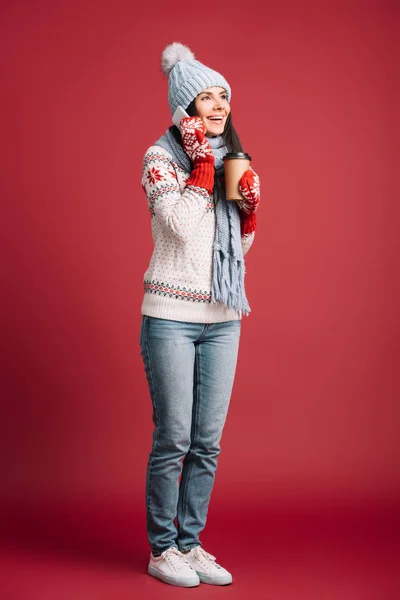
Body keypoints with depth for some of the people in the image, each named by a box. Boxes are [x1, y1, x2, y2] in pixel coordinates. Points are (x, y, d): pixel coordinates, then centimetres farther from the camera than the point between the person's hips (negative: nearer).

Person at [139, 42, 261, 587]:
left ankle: (190, 544, 20)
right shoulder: (161, 157, -4)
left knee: (208, 442, 8)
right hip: (171, 317, -5)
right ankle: (162, 549, 14)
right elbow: (183, 225, -18)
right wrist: (202, 164, -12)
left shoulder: (231, 160, 14)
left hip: (223, 319, 6)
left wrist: (250, 206, 1)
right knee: (173, 439, -1)